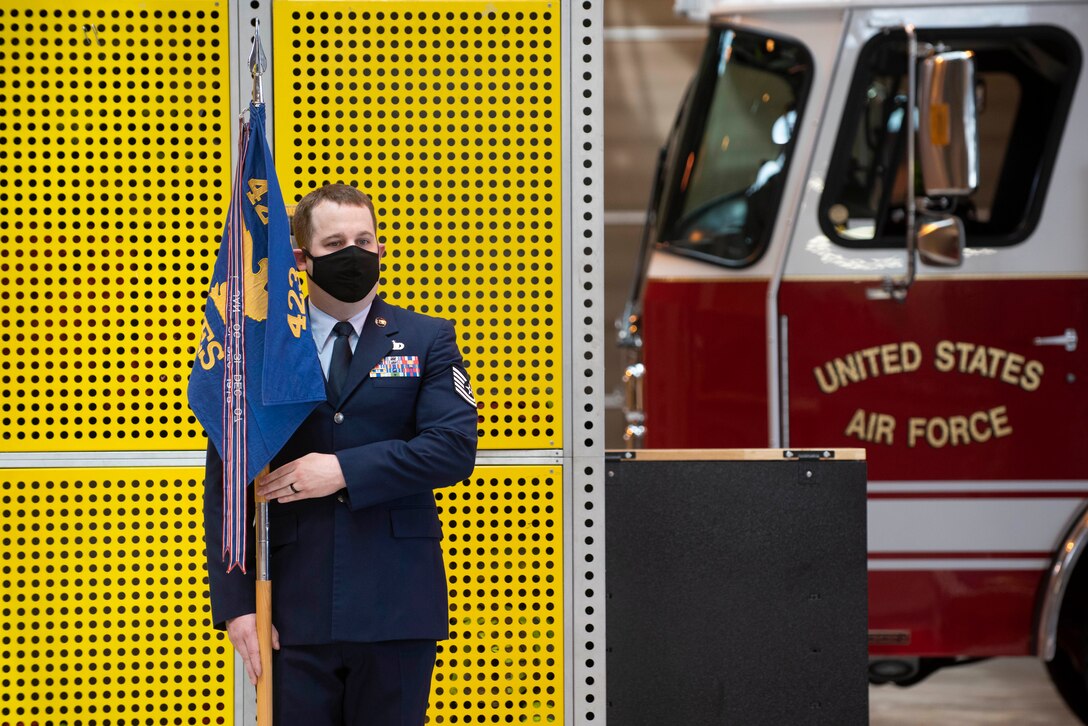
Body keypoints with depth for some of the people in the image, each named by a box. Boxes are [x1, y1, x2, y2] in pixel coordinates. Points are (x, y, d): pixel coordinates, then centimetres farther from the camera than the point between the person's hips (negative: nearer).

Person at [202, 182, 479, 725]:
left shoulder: (427, 342, 8)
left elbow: (453, 450, -7)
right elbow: (224, 485, 4)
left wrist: (345, 471, -14)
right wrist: (236, 603, -4)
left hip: (395, 608, 0)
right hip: (295, 611, 0)